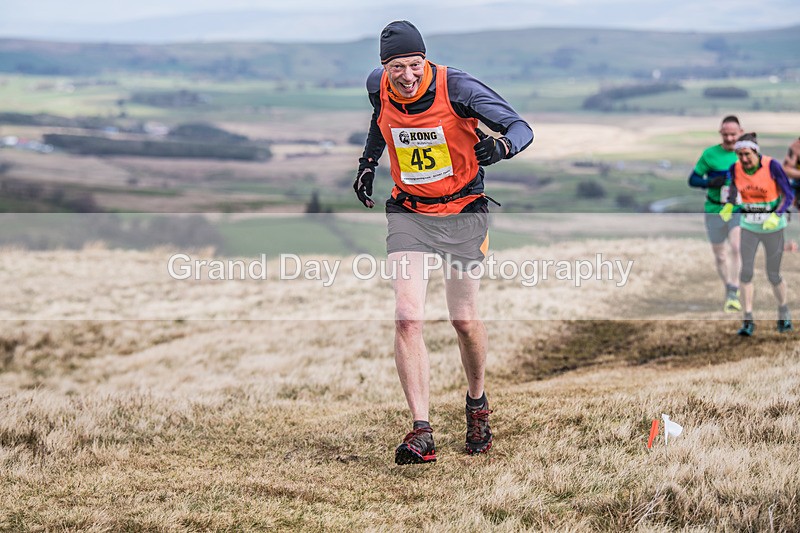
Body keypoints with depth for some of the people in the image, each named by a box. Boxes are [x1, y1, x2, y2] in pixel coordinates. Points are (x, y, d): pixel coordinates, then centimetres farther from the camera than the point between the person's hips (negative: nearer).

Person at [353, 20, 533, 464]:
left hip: (463, 212, -2)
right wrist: (368, 162, 14)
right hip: (408, 213, 2)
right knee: (407, 316, -15)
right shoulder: (378, 87, -8)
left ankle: (477, 403, 35)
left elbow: (521, 128, -21)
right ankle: (421, 433, -16)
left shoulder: (456, 87, -21)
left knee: (465, 321, 5)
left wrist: (500, 146, -42)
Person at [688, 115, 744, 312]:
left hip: (739, 209, -1)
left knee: (736, 247, -22)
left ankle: (733, 293, -17)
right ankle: (728, 290, 31)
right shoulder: (709, 154, -2)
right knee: (720, 255, 11)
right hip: (714, 211, 1)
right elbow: (692, 179, 1)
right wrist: (710, 183, -18)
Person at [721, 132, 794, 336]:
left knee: (773, 275, 3)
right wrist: (728, 207, -10)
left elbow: (789, 195, -12)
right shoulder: (735, 169, -8)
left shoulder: (772, 166, -18)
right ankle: (748, 321, 0)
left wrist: (776, 216, -26)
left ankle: (784, 315, 28)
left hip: (773, 227, -3)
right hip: (749, 226, 3)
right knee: (746, 272, -6)